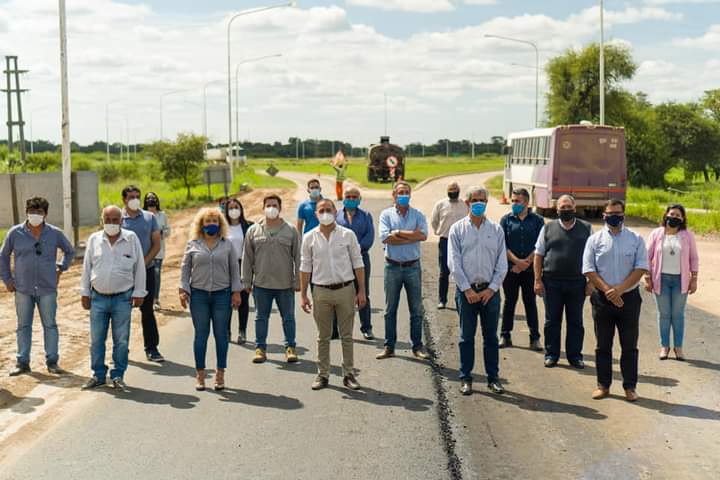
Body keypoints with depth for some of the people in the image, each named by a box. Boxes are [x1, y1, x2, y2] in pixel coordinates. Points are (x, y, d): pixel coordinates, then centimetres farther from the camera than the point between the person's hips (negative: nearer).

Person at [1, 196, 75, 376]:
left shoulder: (55, 233, 0)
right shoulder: (15, 233, 0)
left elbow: (69, 251, 18)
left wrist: (61, 268, 9)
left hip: (47, 289, 0)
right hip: (23, 289, 0)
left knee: (50, 325, 4)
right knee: (23, 326, 7)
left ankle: (52, 361, 13)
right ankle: (22, 362, 14)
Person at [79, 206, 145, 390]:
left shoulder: (131, 238, -1)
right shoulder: (94, 239, 5)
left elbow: (140, 267, 1)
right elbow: (87, 267, 10)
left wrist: (139, 293, -1)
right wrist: (85, 293, 8)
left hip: (123, 298, -2)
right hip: (98, 297, 2)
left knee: (121, 340, 3)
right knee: (96, 339, 6)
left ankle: (118, 375, 14)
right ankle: (98, 375, 18)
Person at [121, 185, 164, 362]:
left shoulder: (149, 218, 4)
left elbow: (157, 244, 3)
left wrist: (143, 263, -9)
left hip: (147, 270, 1)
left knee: (148, 310, 3)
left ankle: (151, 348, 8)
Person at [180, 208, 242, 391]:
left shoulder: (227, 244, 6)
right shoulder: (193, 245, 6)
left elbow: (234, 269, 7)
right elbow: (185, 268, 8)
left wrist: (236, 292, 2)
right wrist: (183, 290, 0)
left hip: (222, 294, 0)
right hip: (199, 294, 0)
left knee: (221, 334, 3)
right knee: (201, 334, 3)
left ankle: (220, 373, 13)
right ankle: (200, 374, 11)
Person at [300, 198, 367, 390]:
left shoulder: (348, 235, 0)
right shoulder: (310, 238, 3)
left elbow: (358, 263, 3)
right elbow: (305, 267, 7)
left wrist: (361, 291, -1)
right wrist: (303, 294, 3)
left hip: (345, 289, 0)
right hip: (321, 291, 1)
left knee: (347, 335, 5)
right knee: (323, 336, 7)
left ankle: (349, 374, 14)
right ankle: (323, 374, 16)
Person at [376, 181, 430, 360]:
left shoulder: (418, 215, 4)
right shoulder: (386, 214, 2)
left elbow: (423, 235, -14)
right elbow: (385, 237, -13)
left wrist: (398, 233, -12)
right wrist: (411, 237, -13)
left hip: (413, 266, 0)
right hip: (392, 266, 0)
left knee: (417, 309, 5)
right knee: (390, 309, 6)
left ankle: (417, 347, 14)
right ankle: (389, 347, 14)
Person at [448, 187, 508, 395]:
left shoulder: (496, 230, 7)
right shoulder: (457, 229, 3)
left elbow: (502, 264, 5)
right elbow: (454, 263, -2)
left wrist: (491, 289, -5)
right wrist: (467, 290, -8)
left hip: (490, 290, 1)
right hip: (466, 290, -1)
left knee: (491, 336, 7)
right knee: (467, 336, 4)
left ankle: (493, 378, 15)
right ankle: (465, 378, 12)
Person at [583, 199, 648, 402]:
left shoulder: (636, 239, 3)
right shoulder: (595, 239, 3)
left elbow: (641, 267, -5)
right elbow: (589, 269, -3)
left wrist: (620, 289, -15)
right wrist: (607, 290, -14)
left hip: (629, 297, 0)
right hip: (602, 298, 0)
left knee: (629, 346, 5)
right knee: (603, 345, 8)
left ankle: (630, 387, 14)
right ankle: (603, 385, 18)